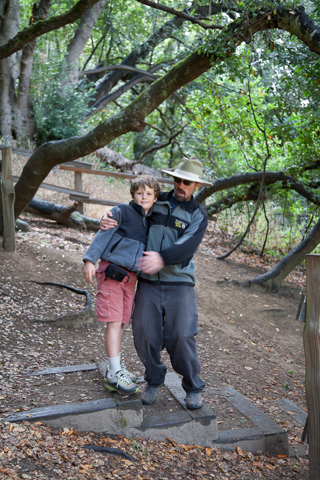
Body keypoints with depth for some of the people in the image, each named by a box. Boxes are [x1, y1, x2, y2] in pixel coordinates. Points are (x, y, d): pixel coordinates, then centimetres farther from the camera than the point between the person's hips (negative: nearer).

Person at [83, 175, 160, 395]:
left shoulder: (152, 221, 13)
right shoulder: (121, 212, -5)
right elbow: (103, 236, -12)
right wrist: (90, 260, -21)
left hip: (131, 276, 6)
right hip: (112, 272, -6)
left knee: (122, 322, 11)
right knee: (114, 322, -6)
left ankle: (116, 366, 23)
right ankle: (115, 374, -1)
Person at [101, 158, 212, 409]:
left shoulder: (198, 214, 2)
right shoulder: (155, 202, 10)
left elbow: (187, 247, -14)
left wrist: (162, 258, -31)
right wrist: (108, 219, -5)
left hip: (179, 284, -2)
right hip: (148, 284, 2)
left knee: (181, 337, -8)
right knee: (145, 335, -2)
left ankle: (193, 388, 13)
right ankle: (154, 381, 24)